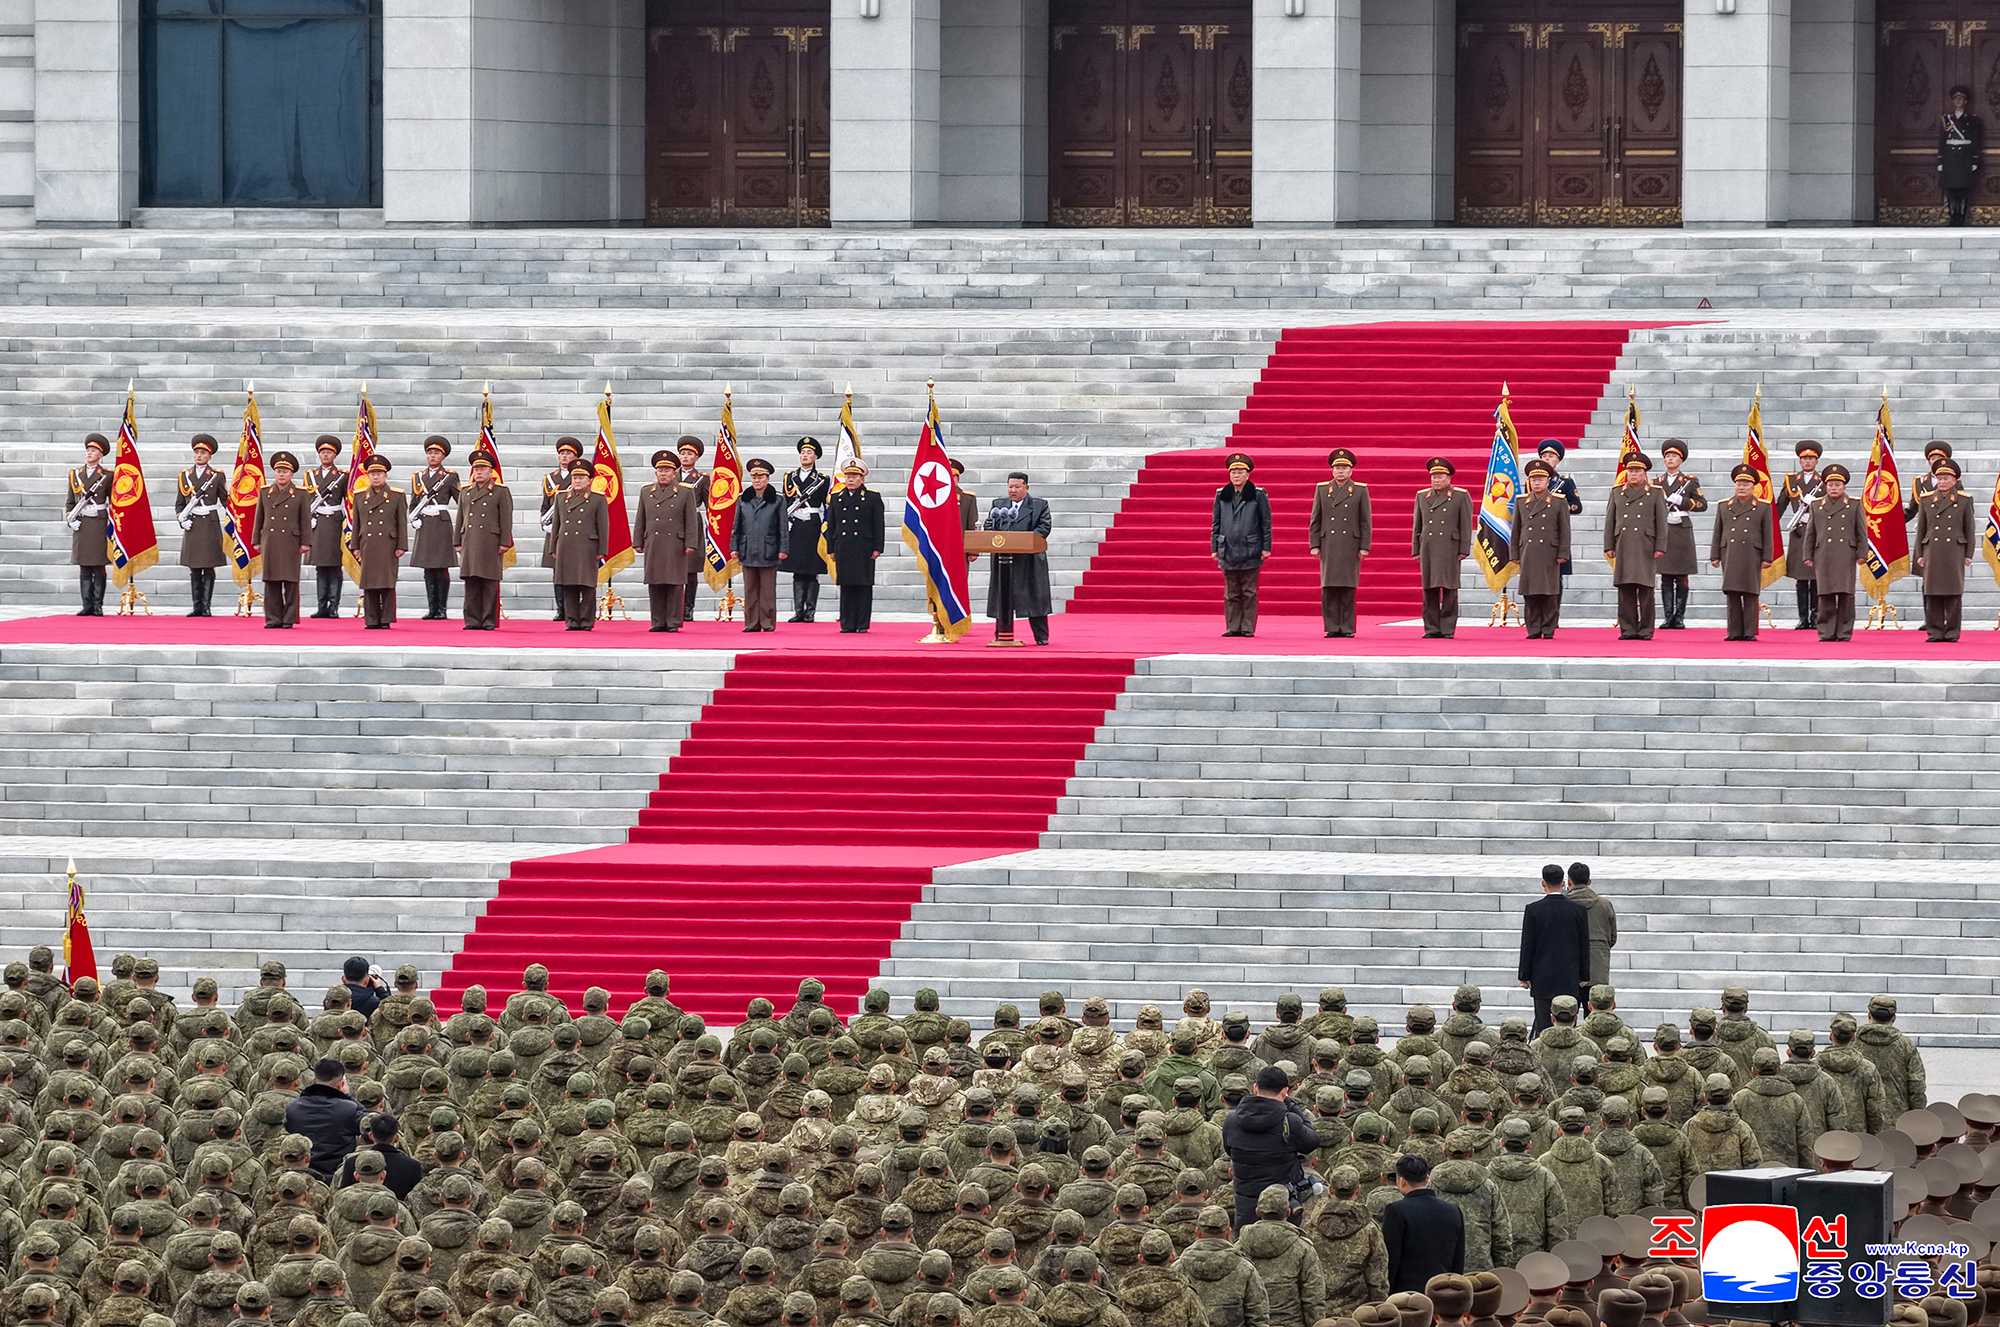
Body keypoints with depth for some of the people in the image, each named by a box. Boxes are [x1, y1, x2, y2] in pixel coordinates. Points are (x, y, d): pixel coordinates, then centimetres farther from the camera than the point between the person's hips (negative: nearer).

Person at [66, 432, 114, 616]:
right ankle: (87, 606, 5)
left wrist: (112, 525, -3)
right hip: (81, 525, 3)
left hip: (99, 524, -3)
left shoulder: (107, 475, 2)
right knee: (84, 568, 3)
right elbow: (70, 502, 16)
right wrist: (70, 520, 1)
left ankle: (98, 606, 1)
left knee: (98, 567, -3)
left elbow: (114, 502, 4)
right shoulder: (76, 474, 12)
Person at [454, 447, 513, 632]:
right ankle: (473, 620, 5)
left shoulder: (501, 492, 3)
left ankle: (490, 621, 0)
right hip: (470, 544, 4)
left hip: (491, 544, -4)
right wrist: (457, 542, 12)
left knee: (490, 583, -3)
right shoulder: (465, 493, 17)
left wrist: (504, 543, -8)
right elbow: (460, 519, 18)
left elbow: (506, 520, -1)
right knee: (471, 583, 2)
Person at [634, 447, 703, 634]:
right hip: (653, 546, 3)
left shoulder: (685, 492, 4)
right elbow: (640, 520, 14)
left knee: (675, 585, -2)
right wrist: (638, 543, 8)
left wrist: (690, 545, -6)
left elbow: (691, 520, 1)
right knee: (655, 585, 3)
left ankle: (674, 622, 2)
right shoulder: (646, 492, 13)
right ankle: (658, 622, 8)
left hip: (676, 546, -3)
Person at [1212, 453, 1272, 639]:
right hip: (1228, 551, 3)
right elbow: (1215, 524, 12)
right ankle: (1232, 627, 9)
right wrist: (1214, 548, 7)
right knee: (1231, 594, 5)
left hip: (1250, 552, -3)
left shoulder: (1258, 495, 0)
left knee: (1249, 593, 1)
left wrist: (1266, 547, -3)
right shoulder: (1221, 495, 8)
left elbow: (1266, 523, 2)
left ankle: (1248, 628, 5)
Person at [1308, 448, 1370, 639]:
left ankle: (1347, 628, 2)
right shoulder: (1322, 490, 10)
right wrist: (1314, 545, 2)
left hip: (1350, 546, -1)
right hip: (1328, 546, 1)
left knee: (1347, 590, -2)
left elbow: (1366, 521, 4)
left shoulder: (1360, 490, 6)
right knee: (1329, 588, -2)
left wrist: (1364, 547, -3)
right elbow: (1315, 520, 9)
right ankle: (1332, 628, 1)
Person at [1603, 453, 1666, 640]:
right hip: (1623, 549, 2)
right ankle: (1628, 629, 3)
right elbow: (1610, 521, 14)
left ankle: (1646, 630, 1)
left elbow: (1661, 523, 4)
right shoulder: (1617, 494, 14)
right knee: (1625, 590, 0)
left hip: (1645, 548, -2)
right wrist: (1609, 546, 6)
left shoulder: (1655, 494, 7)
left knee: (1645, 590, -3)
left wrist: (1660, 548, -3)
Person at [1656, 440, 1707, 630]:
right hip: (1662, 532, 2)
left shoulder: (1690, 481, 5)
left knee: (1681, 578, -2)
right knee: (1666, 577, 0)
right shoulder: (1658, 482, 13)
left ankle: (1679, 618, 2)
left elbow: (1703, 504, -1)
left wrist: (1682, 501, -13)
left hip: (1682, 532, -2)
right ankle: (1668, 617, 3)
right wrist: (1668, 516, -4)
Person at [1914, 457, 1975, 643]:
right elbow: (1921, 529, 11)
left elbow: (1969, 530, 6)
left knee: (1954, 593, -2)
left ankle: (1952, 632, 2)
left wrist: (1968, 555, 1)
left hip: (1955, 552, -1)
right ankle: (1935, 631, 3)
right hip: (1932, 552, 2)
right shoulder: (1927, 500, 9)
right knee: (1933, 594, -1)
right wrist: (1920, 555, 6)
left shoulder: (1964, 501, 5)